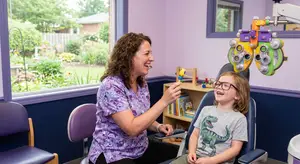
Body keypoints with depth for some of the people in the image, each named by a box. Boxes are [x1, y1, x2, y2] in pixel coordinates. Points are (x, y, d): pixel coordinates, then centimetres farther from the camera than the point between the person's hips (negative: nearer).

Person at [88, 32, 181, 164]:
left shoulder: (142, 83, 3)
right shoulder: (111, 86, -21)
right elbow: (132, 128, -27)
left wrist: (158, 127, -4)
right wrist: (164, 101, -28)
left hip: (140, 150, 7)